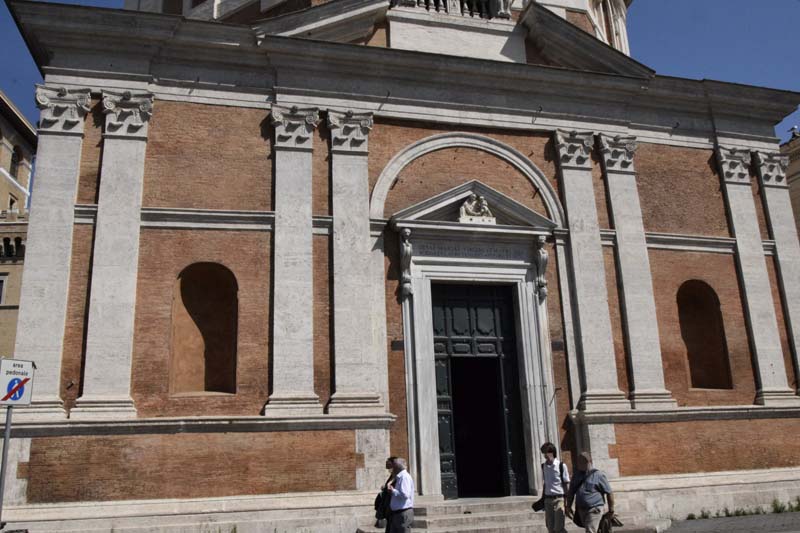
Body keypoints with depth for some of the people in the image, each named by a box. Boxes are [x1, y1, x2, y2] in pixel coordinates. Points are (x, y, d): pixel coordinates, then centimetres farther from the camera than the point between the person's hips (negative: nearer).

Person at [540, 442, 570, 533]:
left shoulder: (561, 466, -6)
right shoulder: (543, 466, 8)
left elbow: (566, 484, -3)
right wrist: (543, 499, 15)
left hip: (559, 498, -5)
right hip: (548, 499, 5)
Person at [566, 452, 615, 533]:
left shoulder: (598, 475, -6)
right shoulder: (576, 476, 11)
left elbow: (609, 493, -2)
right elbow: (571, 493, 17)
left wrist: (611, 511, 1)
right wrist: (568, 507, 6)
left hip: (594, 510, -6)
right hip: (581, 510, 6)